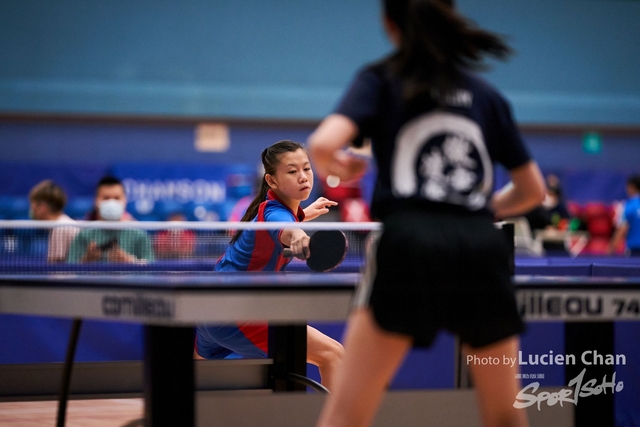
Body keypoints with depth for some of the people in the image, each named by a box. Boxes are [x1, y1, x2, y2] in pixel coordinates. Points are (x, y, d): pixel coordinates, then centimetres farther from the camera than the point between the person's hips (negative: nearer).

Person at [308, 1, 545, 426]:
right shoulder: (488, 96, 20)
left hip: (409, 246, -3)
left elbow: (323, 145, -6)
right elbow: (533, 189, 23)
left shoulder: (379, 80, 11)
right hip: (484, 248, 3)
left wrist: (336, 167, 16)